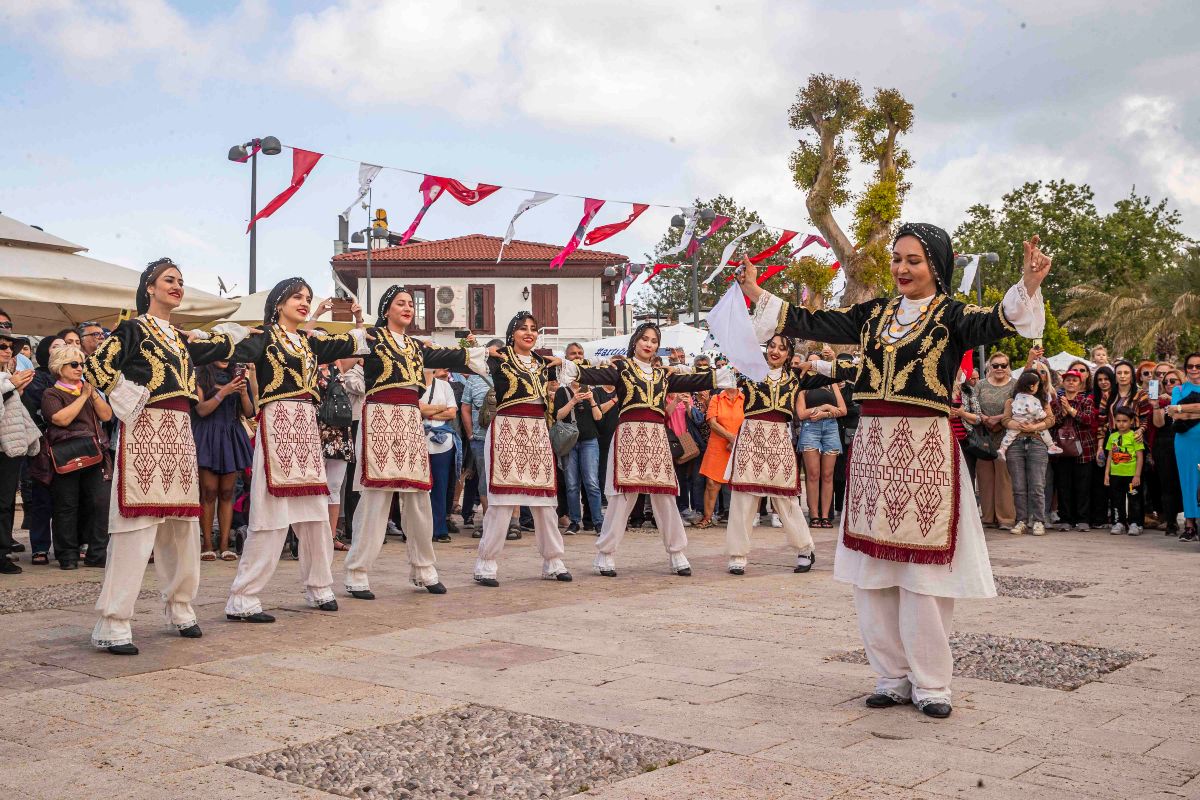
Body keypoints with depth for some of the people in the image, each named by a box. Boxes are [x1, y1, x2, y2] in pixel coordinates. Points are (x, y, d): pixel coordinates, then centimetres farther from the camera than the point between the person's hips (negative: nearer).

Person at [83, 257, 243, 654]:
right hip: (145, 431, -8)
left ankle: (180, 608, 24)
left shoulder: (181, 338, 20)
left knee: (182, 527, 10)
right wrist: (130, 398, -12)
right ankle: (112, 625, -10)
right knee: (137, 525, -12)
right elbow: (95, 367, -10)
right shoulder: (133, 329, -1)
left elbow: (218, 348, 35)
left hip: (179, 435, 8)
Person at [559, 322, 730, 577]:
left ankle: (677, 554, 14)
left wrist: (720, 376, 14)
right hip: (629, 434, -4)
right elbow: (596, 375, -10)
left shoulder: (664, 374, 20)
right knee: (623, 494, -7)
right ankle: (605, 555, 2)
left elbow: (692, 382, 18)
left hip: (657, 437, 4)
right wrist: (572, 370, -27)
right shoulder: (622, 368, 6)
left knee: (665, 496, 5)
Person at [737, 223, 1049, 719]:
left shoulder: (951, 315, -1)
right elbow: (813, 324, 12)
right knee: (873, 568, 7)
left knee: (923, 569, -2)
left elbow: (993, 324, -20)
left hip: (925, 449, -5)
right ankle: (892, 676, 19)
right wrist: (757, 294, 10)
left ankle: (929, 683, 11)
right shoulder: (873, 315, 13)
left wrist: (1027, 287, -38)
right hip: (873, 446, 5)